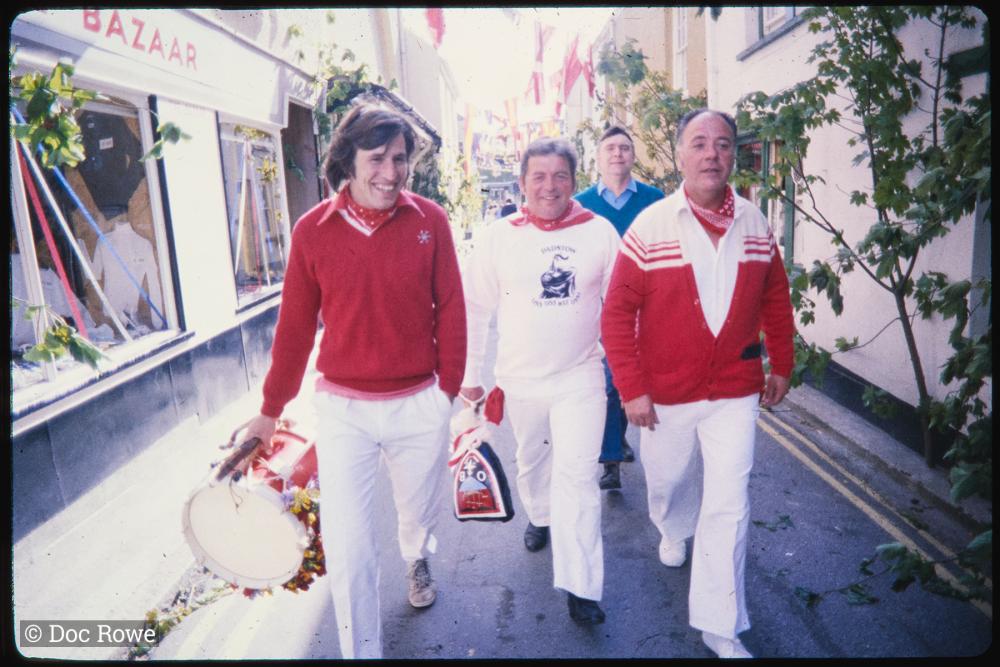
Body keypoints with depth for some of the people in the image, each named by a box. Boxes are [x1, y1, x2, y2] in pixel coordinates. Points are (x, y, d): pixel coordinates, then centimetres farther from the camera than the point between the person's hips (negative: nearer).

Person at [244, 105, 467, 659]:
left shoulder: (429, 220, -6)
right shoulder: (313, 230, -6)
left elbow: (449, 308, -2)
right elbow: (295, 326, 0)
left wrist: (448, 385, 1)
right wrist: (270, 410, 7)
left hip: (420, 404, 1)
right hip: (342, 408, -1)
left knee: (419, 511, 23)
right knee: (348, 546, 1)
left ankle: (417, 559, 60)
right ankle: (360, 649, 25)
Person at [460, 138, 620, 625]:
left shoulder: (599, 232, -6)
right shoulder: (500, 236, -5)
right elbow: (475, 308, 0)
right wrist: (469, 373, 1)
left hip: (580, 377, -2)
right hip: (519, 380, 2)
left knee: (577, 476, -3)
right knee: (531, 461, 22)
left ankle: (580, 586, 6)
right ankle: (540, 517, 51)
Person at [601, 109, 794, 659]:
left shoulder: (756, 225, -1)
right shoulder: (649, 227, -11)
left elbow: (775, 299, 12)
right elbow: (617, 314, -11)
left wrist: (781, 365, 12)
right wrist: (631, 387, -13)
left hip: (735, 391, 2)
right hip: (665, 392, -1)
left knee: (729, 505, 1)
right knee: (668, 479, 20)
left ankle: (719, 626, 16)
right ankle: (673, 530, 57)